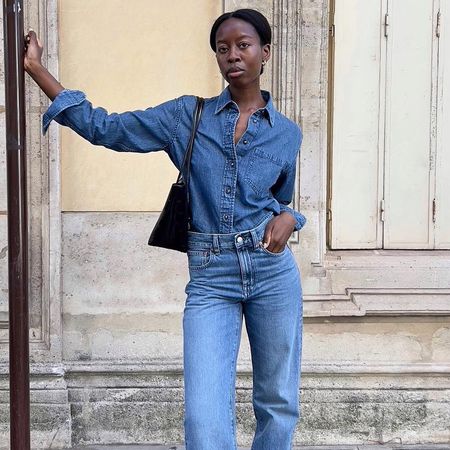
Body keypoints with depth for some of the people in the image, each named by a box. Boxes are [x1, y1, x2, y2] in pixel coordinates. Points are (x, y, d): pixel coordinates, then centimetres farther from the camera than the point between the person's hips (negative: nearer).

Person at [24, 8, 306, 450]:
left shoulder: (286, 133, 8)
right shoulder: (187, 115, 3)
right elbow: (104, 128, 1)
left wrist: (287, 218, -2)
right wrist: (36, 69, 0)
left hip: (272, 271, 2)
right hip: (210, 277, -1)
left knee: (278, 404, 12)